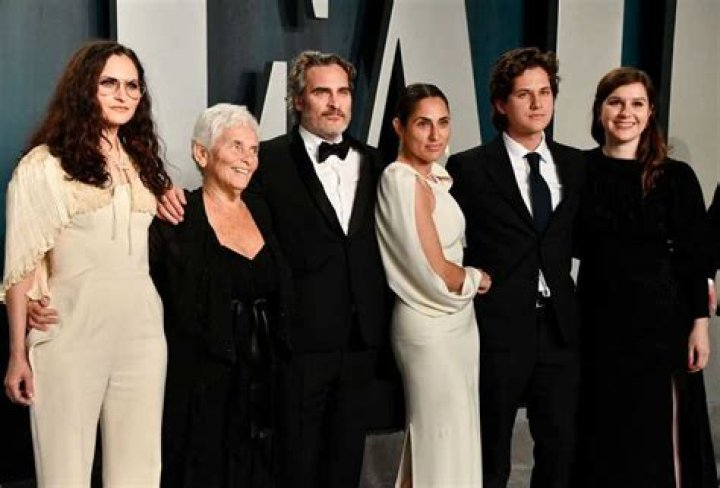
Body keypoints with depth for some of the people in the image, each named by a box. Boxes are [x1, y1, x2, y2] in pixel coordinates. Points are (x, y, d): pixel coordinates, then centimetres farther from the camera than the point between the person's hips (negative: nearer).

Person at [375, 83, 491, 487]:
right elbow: (437, 275, -21)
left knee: (443, 437, 19)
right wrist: (476, 280, -5)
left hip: (455, 321, 9)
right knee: (442, 442, 3)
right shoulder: (405, 181, -20)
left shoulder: (434, 177, 8)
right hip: (432, 327, -9)